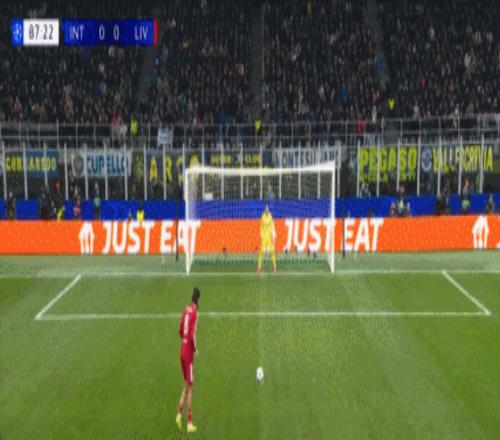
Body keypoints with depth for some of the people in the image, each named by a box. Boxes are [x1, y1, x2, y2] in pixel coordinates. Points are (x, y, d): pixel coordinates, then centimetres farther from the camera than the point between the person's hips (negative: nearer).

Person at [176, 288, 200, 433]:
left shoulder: (186, 310, 9)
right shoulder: (194, 312, -13)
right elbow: (193, 335, -20)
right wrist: (195, 349, -7)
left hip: (182, 350, 7)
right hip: (188, 352, -7)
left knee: (186, 385, 17)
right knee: (189, 386, -3)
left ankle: (179, 414, 13)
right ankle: (189, 423, 0)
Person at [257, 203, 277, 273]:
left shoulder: (270, 216, 3)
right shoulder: (263, 217, -3)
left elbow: (272, 226, 9)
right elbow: (261, 227, 0)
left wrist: (272, 235, 6)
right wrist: (261, 236, -4)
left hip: (269, 235, 2)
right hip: (264, 235, -2)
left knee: (272, 250, -1)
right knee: (261, 251, -6)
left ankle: (274, 266, 6)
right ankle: (259, 266, -3)